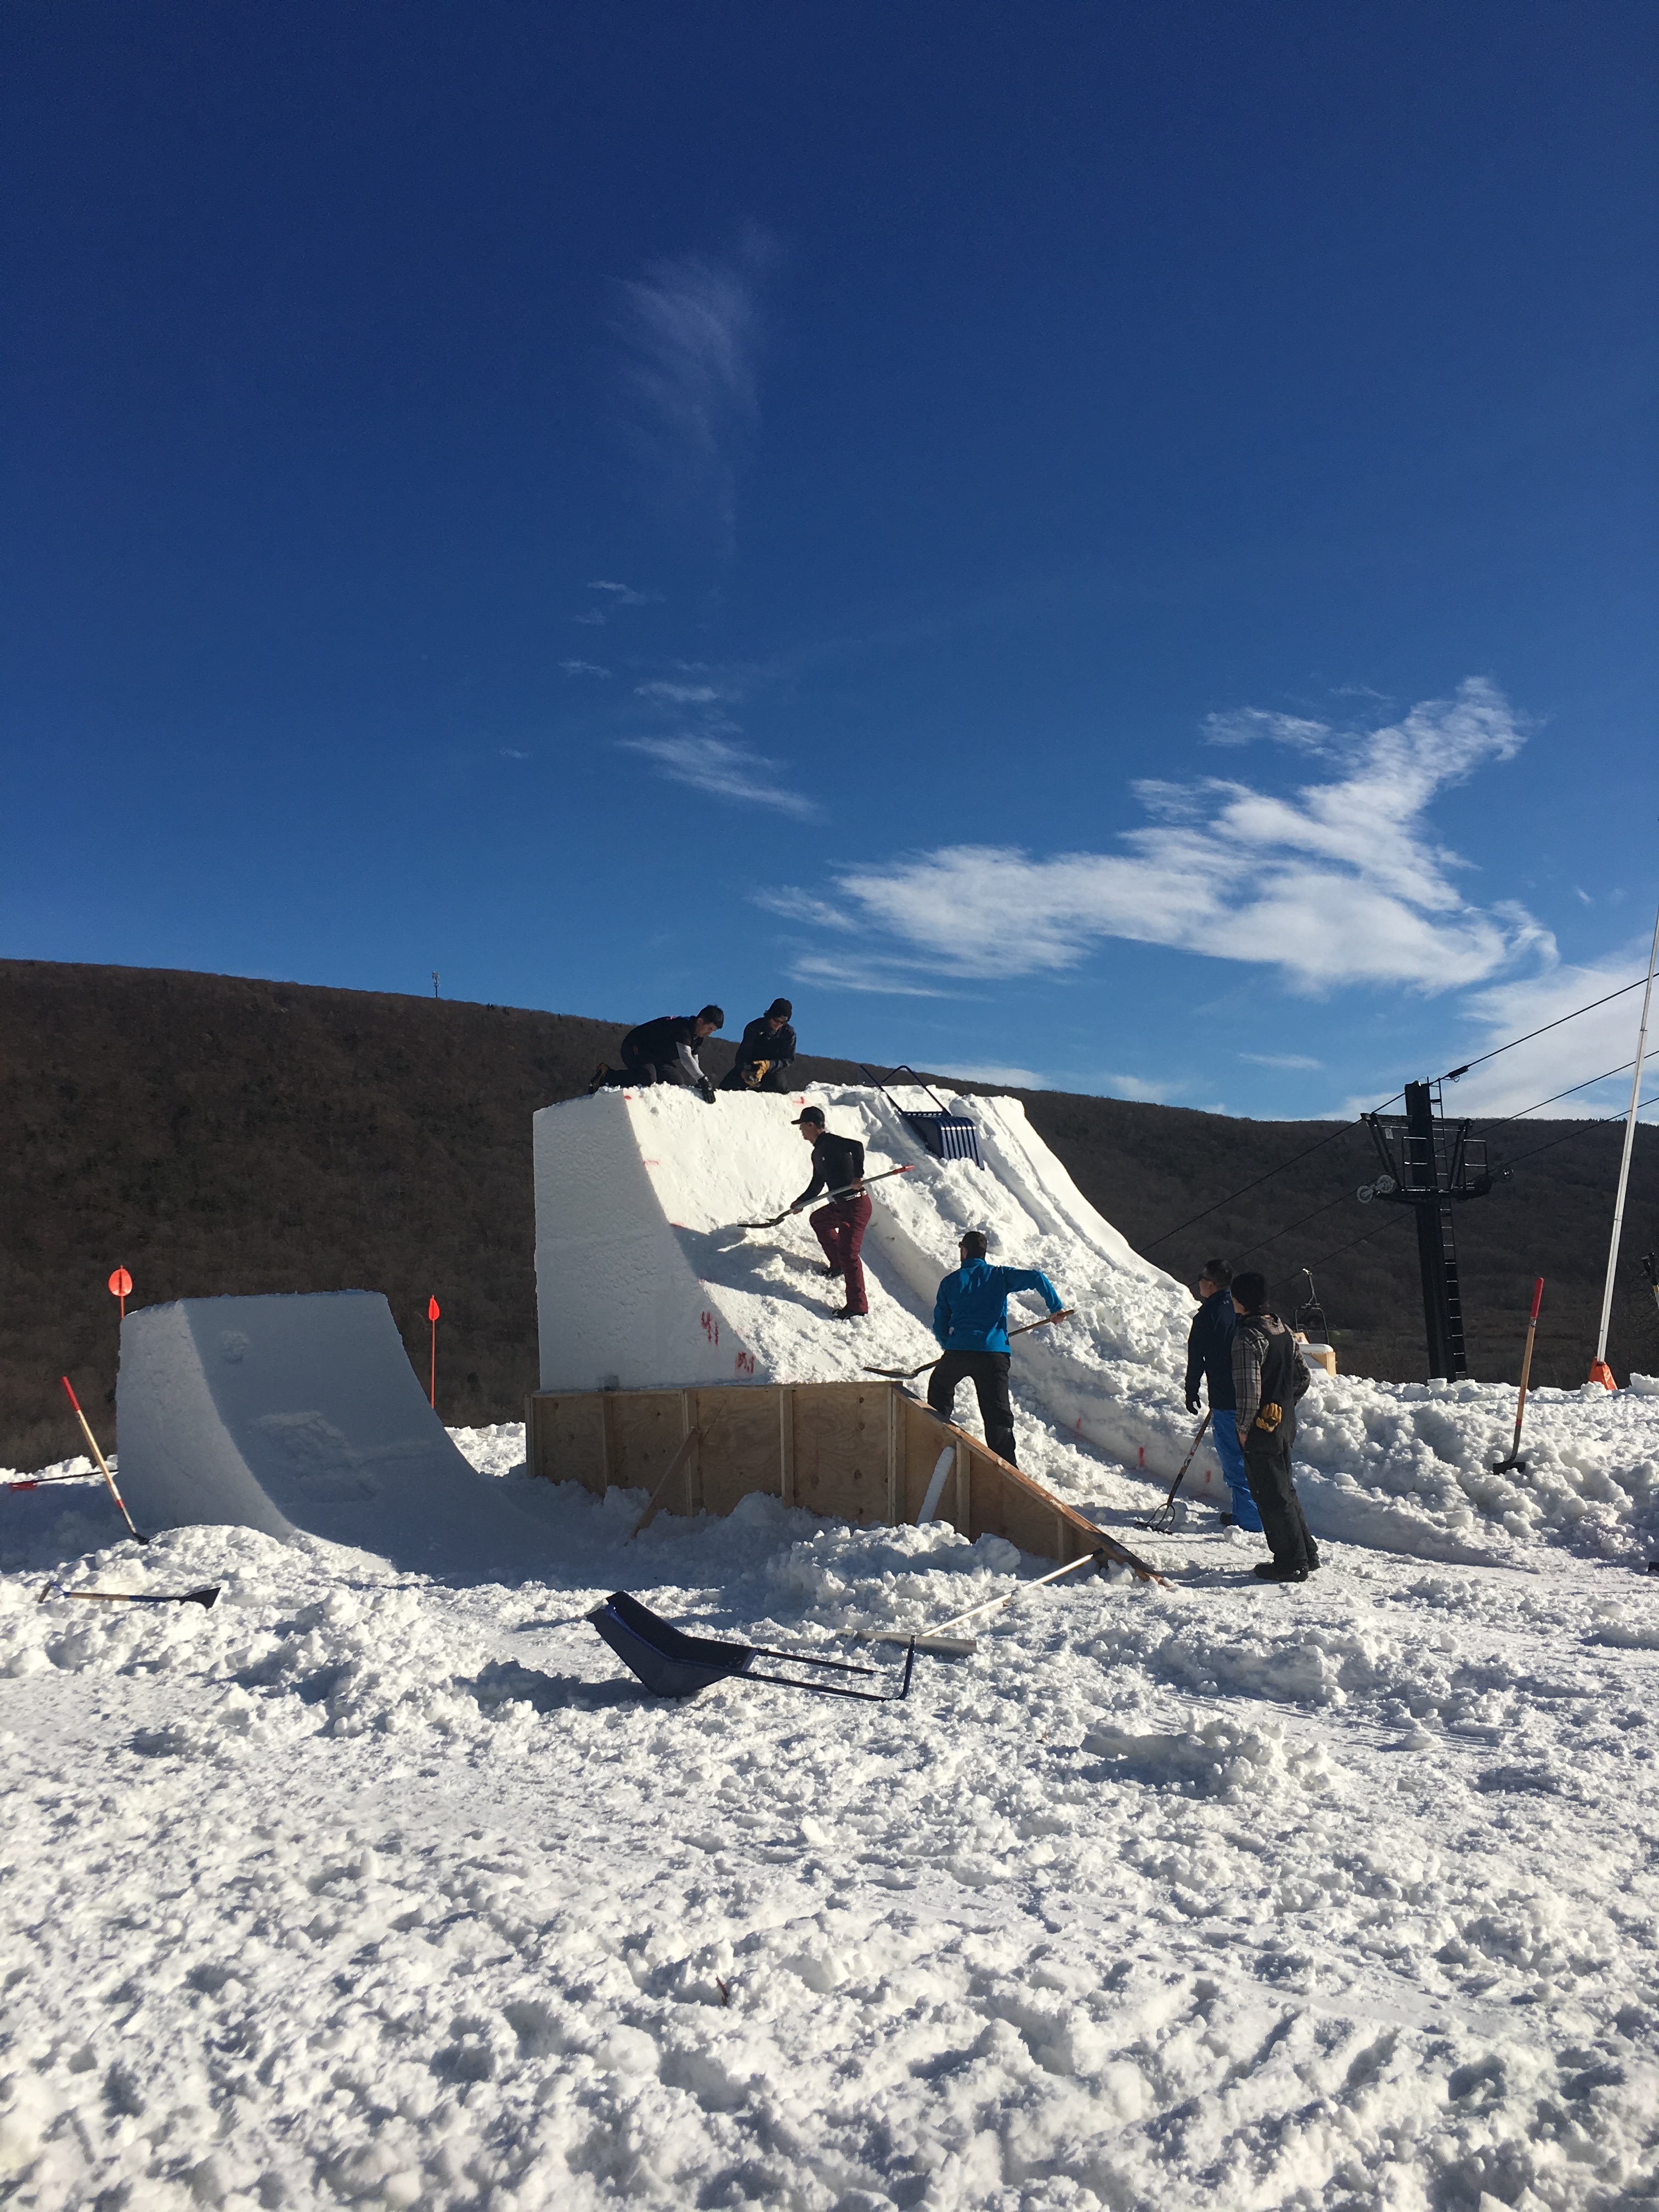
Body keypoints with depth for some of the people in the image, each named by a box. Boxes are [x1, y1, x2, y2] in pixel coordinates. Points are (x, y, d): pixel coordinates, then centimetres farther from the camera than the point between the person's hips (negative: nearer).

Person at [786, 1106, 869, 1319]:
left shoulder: (829, 1141, -14)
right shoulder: (817, 1153, 17)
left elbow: (856, 1146, -31)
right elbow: (817, 1184, 28)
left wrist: (858, 1175, -35)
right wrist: (801, 1202, 30)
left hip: (856, 1205, -11)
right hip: (840, 1206, 11)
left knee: (848, 1253, -15)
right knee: (818, 1220, 33)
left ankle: (858, 1306, -14)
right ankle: (837, 1266, 41)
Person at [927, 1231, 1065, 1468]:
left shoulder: (950, 1282, 12)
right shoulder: (999, 1276, 10)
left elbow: (940, 1325, 16)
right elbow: (1036, 1278, -3)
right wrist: (1055, 1307, 7)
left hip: (958, 1351, 0)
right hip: (995, 1353, 0)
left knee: (939, 1386, 29)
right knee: (997, 1413, 1)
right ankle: (1007, 1464, -5)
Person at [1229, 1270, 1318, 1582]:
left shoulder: (1247, 1337, -21)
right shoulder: (1283, 1330, 6)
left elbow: (1249, 1390, -24)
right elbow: (1303, 1376, 14)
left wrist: (1244, 1427, -12)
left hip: (1261, 1428, -9)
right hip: (1285, 1424, 9)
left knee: (1271, 1496, 1)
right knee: (1285, 1490, 20)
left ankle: (1291, 1564, 7)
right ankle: (1308, 1556, 27)